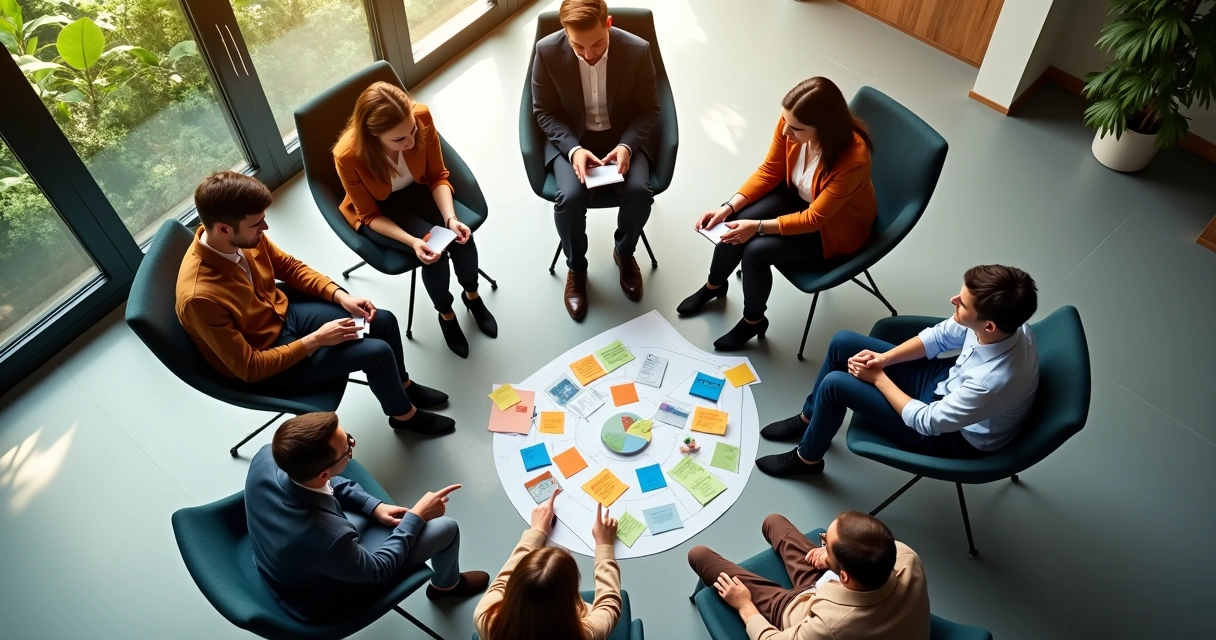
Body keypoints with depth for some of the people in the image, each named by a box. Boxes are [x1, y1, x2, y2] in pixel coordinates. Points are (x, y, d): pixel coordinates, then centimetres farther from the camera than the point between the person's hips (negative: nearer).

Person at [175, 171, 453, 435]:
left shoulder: (241, 237, -16)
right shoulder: (201, 297, -36)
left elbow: (289, 267, 2)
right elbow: (250, 368, -27)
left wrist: (340, 295, -10)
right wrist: (316, 340, -25)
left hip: (284, 315, 7)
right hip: (265, 366, -7)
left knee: (385, 321, 2)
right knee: (377, 352, -15)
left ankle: (403, 385, 31)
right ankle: (404, 414, 14)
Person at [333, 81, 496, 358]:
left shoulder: (421, 117, -29)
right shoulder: (348, 156, -34)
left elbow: (438, 176, -14)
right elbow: (370, 214, -19)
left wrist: (451, 217, -30)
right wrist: (412, 241, -34)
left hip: (416, 190, 3)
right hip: (377, 210, -3)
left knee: (462, 235, -19)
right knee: (434, 251, -23)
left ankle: (472, 295, 12)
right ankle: (446, 314, 6)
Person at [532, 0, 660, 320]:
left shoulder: (638, 50, -17)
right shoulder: (547, 51, -17)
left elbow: (648, 109, -5)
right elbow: (544, 111, -6)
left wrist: (626, 146, -23)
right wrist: (573, 149, -22)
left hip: (622, 138, 1)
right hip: (570, 139, 0)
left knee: (639, 191, -25)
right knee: (570, 197, -27)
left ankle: (624, 253, 8)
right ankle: (576, 268, 2)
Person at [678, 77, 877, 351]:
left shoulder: (853, 159, -38)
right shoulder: (790, 124, -24)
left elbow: (814, 219, -28)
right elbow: (768, 172, -9)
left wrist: (758, 226, -30)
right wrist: (728, 207, -19)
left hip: (834, 226, -5)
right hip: (797, 194, 5)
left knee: (756, 250, -22)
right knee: (735, 226, -17)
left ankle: (753, 321, 6)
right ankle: (714, 285, 14)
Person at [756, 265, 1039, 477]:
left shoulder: (994, 381, -41)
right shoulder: (1005, 321, -21)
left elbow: (926, 422, -27)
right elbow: (939, 336, -2)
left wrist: (878, 378, -16)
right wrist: (883, 358, -12)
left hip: (954, 433, -7)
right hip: (948, 384, 7)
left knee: (835, 384, -15)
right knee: (843, 343, 2)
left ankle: (808, 458, 15)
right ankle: (810, 417, 28)